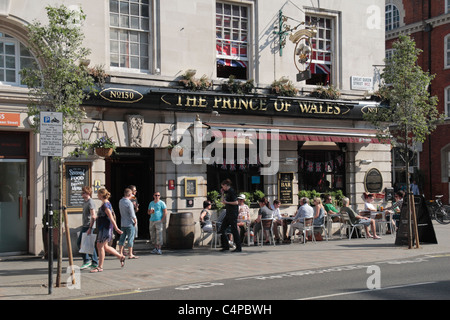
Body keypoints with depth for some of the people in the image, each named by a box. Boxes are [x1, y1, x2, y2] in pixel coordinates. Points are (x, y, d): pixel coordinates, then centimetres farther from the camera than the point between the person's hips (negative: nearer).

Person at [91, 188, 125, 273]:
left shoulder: (105, 205, -17)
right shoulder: (105, 203, 14)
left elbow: (111, 218, -21)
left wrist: (116, 228, -23)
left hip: (105, 228, -10)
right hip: (102, 228, 10)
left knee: (100, 246, -4)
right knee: (104, 246, 14)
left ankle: (100, 267, 2)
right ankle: (121, 257, 21)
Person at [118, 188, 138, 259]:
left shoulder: (120, 201, 7)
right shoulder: (129, 202, -18)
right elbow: (132, 214, -18)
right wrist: (135, 220, -1)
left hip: (122, 223, 8)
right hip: (130, 223, -8)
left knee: (122, 238, 11)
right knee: (130, 239, -2)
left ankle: (120, 253, 13)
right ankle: (130, 254, 1)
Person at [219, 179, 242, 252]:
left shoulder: (231, 191, -13)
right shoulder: (227, 192, 15)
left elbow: (236, 202, -19)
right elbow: (224, 201, 25)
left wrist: (226, 202, -16)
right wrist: (222, 194, 14)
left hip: (233, 213, -10)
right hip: (228, 214, 10)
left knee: (234, 230, -6)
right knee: (222, 229, 9)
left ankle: (239, 248, -1)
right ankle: (226, 246, 15)